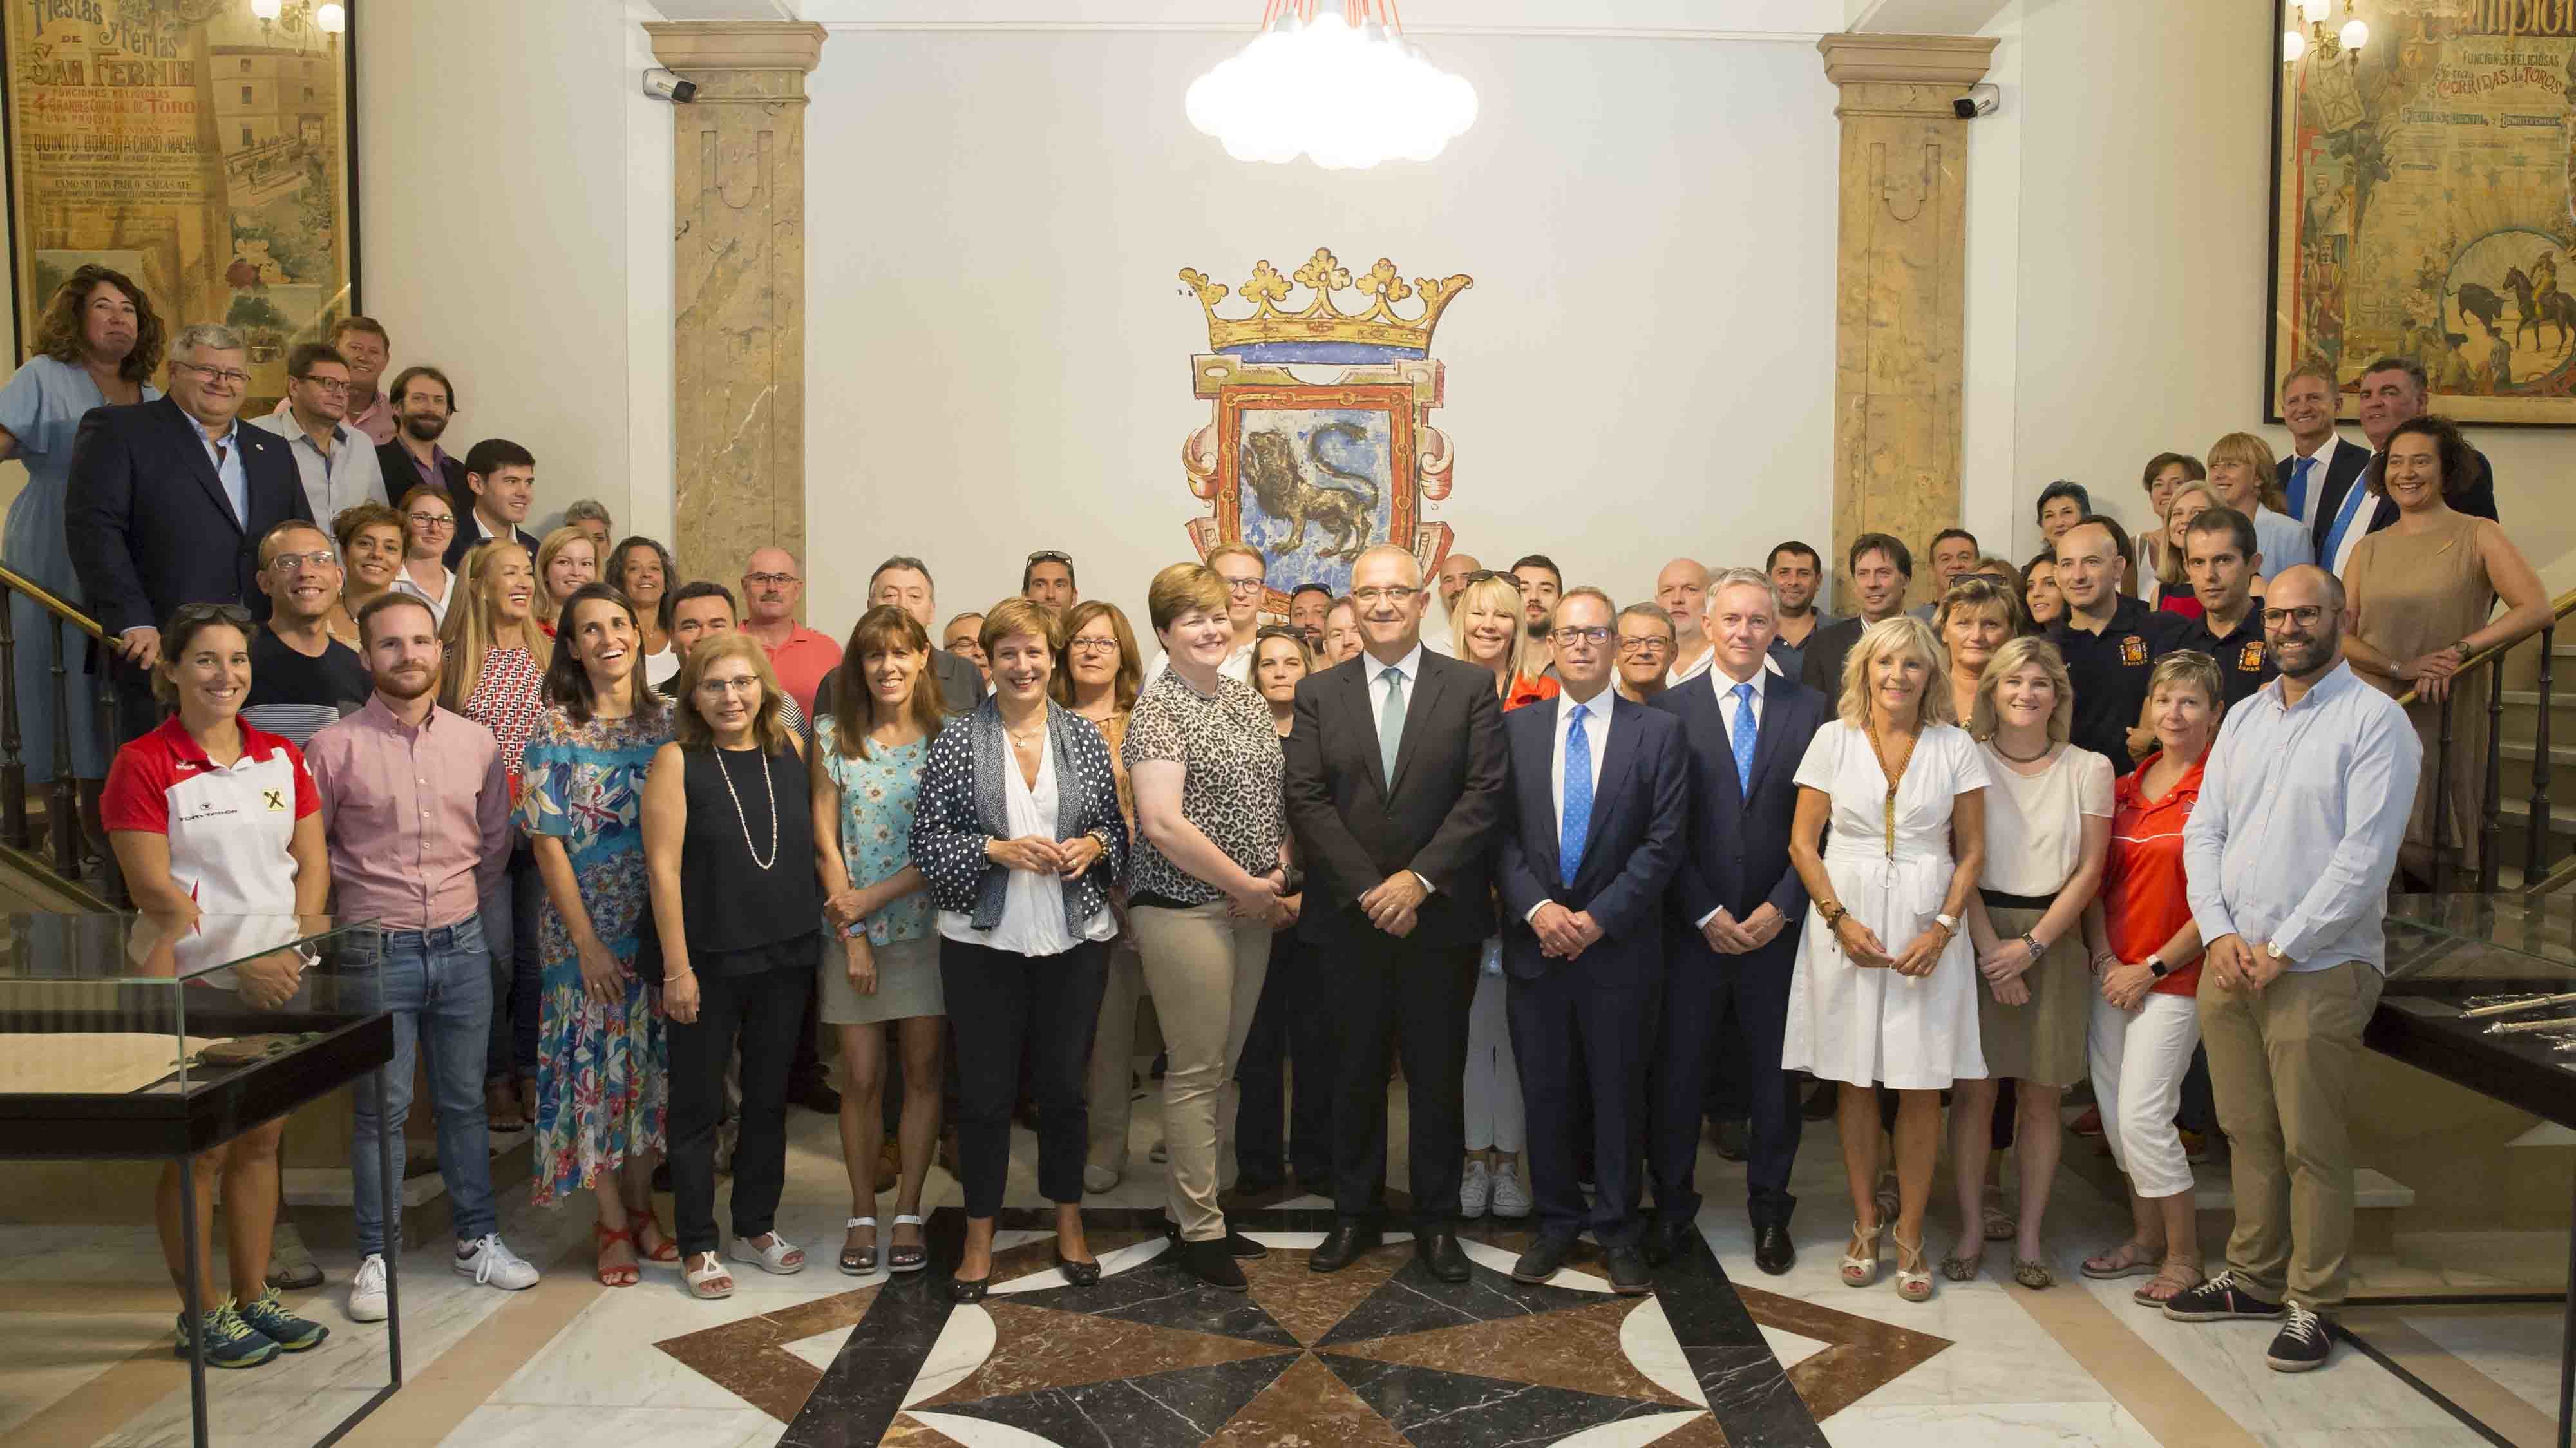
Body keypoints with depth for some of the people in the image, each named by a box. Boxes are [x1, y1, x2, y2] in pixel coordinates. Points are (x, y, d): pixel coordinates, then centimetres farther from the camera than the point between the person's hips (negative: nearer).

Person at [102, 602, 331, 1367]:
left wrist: (291, 953, -6)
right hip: (194, 987, -5)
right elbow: (154, 888, -12)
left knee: (261, 1141, 11)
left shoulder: (281, 757, 9)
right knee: (200, 1150, 2)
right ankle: (201, 1314, 15)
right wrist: (241, 962, -16)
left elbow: (312, 866, 8)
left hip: (279, 982, 5)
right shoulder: (143, 764, -7)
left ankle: (254, 1296, 23)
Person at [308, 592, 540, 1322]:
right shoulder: (334, 747, -7)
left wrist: (462, 904, 12)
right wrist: (356, 910, 1)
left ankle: (478, 1237, 25)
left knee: (464, 1099, 13)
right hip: (378, 952, -3)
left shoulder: (477, 742, 4)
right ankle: (376, 1255, 18)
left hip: (462, 944, 3)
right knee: (380, 1109, 5)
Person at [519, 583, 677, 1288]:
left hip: (660, 922, 3)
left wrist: (681, 929, -1)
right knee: (596, 1064, 3)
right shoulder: (554, 730, -6)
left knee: (653, 1063, 9)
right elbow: (547, 842, -8)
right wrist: (588, 941, -12)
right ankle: (612, 1223, 18)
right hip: (587, 927, -3)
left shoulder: (665, 721, 3)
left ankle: (640, 1206, 25)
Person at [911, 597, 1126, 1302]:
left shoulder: (1083, 734, 4)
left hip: (1074, 939, 2)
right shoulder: (957, 739, -3)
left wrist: (1093, 846, -11)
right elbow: (927, 838, -5)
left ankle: (1069, 1225, 30)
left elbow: (1116, 827, 10)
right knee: (985, 1092, 6)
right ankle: (979, 1238, 23)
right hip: (983, 941, -2)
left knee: (1064, 1085, 12)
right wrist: (997, 851, -18)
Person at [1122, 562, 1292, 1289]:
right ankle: (1200, 1229, 12)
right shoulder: (1158, 709, -10)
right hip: (1184, 908, -7)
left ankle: (1185, 1207, 27)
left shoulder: (1247, 698, 12)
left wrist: (1278, 878, 2)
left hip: (1250, 907, 7)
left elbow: (1275, 794, 18)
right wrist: (1247, 886, -13)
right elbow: (1163, 824, -19)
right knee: (1196, 1071, 0)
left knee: (1221, 1067, 14)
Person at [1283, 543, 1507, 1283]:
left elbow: (1485, 793, -6)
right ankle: (1354, 1214, 25)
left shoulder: (1471, 687, 1)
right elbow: (1306, 800, -2)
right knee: (1355, 1073, 11)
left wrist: (1420, 878, -15)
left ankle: (1435, 1221, 22)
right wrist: (1368, 889, -12)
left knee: (1438, 1075, 8)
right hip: (1348, 918, 1)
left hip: (1441, 916, -1)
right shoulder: (1318, 693, 5)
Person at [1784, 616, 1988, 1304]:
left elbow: (1972, 852, 4)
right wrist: (1840, 920, -9)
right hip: (1845, 922, 0)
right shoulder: (1833, 739, 2)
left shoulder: (1955, 746, 3)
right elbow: (1803, 842, 2)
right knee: (1854, 1079, 6)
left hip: (1928, 929, 0)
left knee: (1922, 1086, 3)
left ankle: (1910, 1235, 16)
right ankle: (1864, 1222, 21)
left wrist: (1943, 929, -9)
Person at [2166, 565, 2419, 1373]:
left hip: (2319, 967, -5)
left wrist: (2281, 951, -14)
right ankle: (2254, 1281, 26)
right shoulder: (2243, 717, 12)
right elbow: (2203, 832, 10)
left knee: (2313, 1147, 2)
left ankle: (2311, 1305, 15)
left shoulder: (2374, 719, -7)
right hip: (2228, 962, 6)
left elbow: (2365, 857, -14)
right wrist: (2220, 935, -4)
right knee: (2248, 1134, 13)